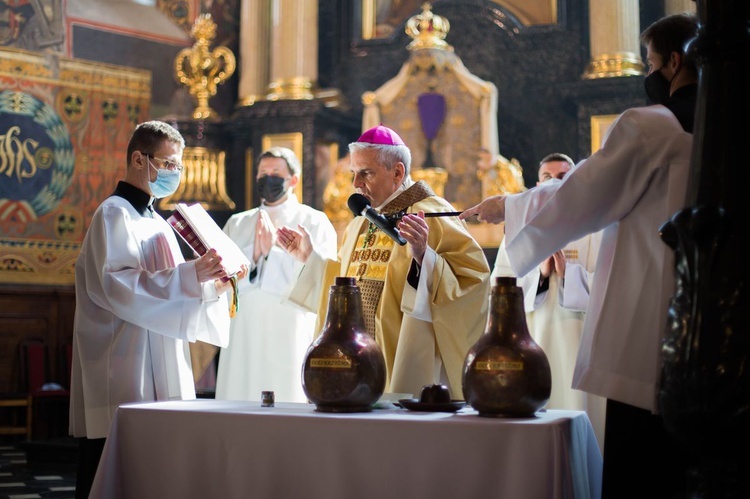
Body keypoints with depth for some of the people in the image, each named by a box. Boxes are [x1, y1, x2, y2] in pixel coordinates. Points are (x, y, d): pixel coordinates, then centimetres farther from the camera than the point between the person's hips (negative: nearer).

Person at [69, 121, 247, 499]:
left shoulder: (156, 222, 20)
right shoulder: (114, 214, -6)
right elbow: (119, 286, -20)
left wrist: (213, 286, 5)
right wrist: (192, 274, -25)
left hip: (158, 376, 8)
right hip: (123, 379, -8)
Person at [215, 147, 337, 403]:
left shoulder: (315, 223, 5)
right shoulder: (237, 223, 16)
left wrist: (273, 251, -9)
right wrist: (252, 254, -9)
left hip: (289, 341, -3)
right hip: (241, 339, 3)